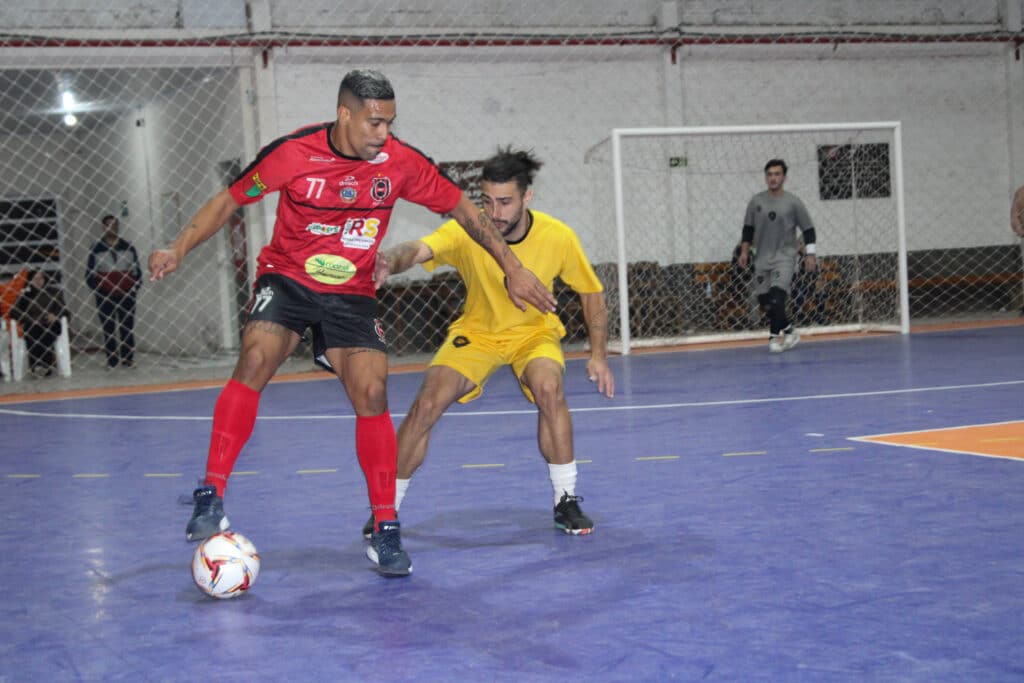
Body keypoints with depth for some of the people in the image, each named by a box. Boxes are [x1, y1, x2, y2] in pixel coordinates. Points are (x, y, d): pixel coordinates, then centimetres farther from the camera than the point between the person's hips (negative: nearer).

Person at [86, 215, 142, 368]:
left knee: (127, 327, 1)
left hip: (126, 295, 1)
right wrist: (98, 290, -8)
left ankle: (128, 357, 9)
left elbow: (137, 270, 11)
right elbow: (90, 274, 4)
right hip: (105, 297, -1)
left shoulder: (128, 248, 8)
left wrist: (135, 288, -2)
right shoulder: (96, 250, 2)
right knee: (108, 328, 0)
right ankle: (111, 359, 5)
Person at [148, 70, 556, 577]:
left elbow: (464, 210, 0)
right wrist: (179, 249, -16)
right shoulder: (293, 153, -16)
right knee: (254, 362, -26)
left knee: (371, 395, -14)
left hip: (351, 294, 1)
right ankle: (211, 499, -20)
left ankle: (385, 530, -1)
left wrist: (514, 270, -2)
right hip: (286, 279, -1)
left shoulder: (400, 162, -12)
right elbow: (228, 201, -5)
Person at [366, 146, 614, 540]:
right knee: (427, 404, -19)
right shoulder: (465, 232, -25)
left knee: (549, 389, -31)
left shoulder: (558, 237, -20)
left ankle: (566, 502, -13)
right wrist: (392, 261, -68)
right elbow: (419, 249, -45)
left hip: (535, 332, 0)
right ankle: (386, 508, 0)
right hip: (476, 332, 0)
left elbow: (591, 293, -4)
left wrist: (598, 355, -9)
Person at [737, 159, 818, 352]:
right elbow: (748, 228, 13)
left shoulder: (793, 202, -4)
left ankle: (776, 334, -7)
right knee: (764, 299, 3)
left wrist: (810, 254, -6)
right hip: (762, 257, 4)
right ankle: (788, 330, 21)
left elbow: (808, 229, 0)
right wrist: (744, 250, 7)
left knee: (777, 296, -21)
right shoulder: (756, 201, 3)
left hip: (784, 256, -4)